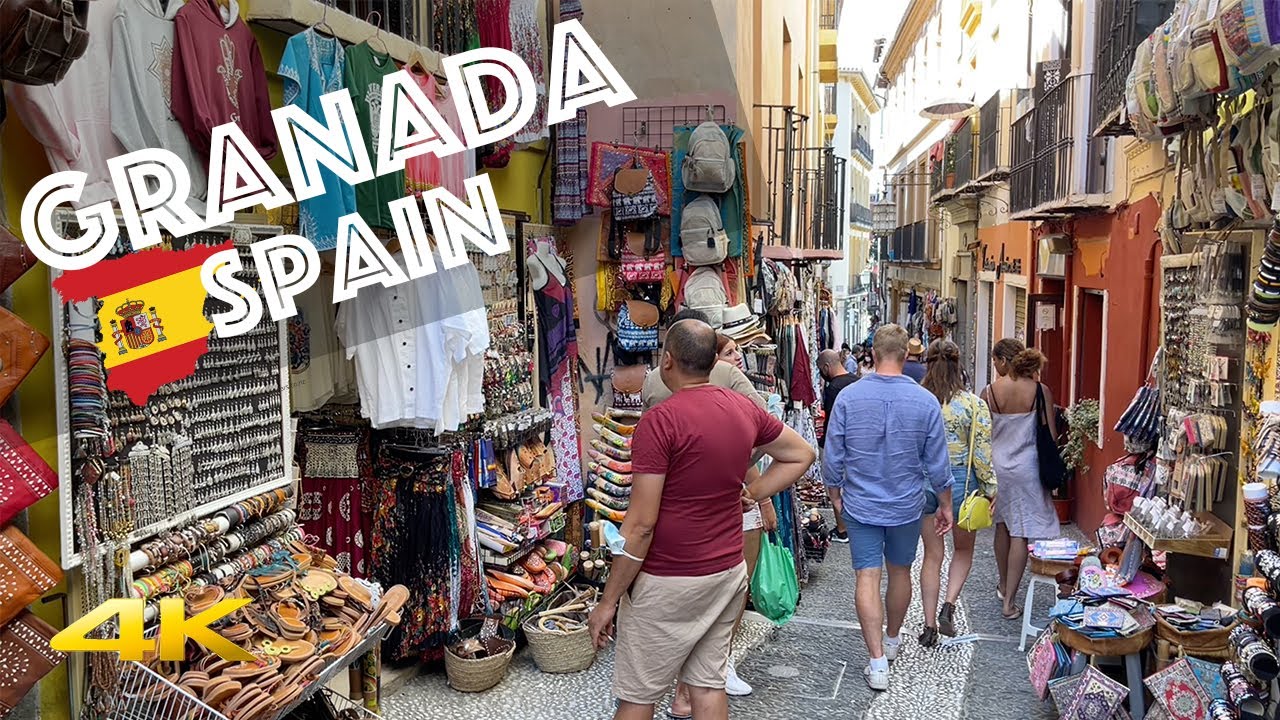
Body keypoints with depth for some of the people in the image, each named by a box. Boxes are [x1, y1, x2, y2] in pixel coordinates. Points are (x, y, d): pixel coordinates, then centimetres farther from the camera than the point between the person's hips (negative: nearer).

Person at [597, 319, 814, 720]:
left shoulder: (659, 421, -19)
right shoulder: (744, 410, 1)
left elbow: (641, 525, -20)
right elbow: (801, 455, 17)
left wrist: (608, 601, -12)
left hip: (666, 583, -6)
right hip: (728, 572, 7)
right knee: (709, 684, 17)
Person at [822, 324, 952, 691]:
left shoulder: (848, 397, -12)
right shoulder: (926, 402, -11)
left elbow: (832, 457, -5)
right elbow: (937, 464, -4)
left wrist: (836, 494, 11)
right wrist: (945, 505, 10)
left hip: (861, 505, -1)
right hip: (906, 506, 2)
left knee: (867, 578, 2)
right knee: (900, 572, 19)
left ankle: (878, 661, -2)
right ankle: (892, 640, 38)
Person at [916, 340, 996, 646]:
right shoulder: (973, 404, -10)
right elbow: (982, 452, -9)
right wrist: (990, 488, 0)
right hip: (961, 481, -2)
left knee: (932, 554, 12)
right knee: (963, 549, 21)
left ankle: (929, 625, 15)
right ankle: (949, 606, 3)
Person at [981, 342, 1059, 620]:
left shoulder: (989, 392, -6)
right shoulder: (1041, 392, -10)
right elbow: (1051, 435, -6)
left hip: (997, 465, 3)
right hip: (1026, 467, -2)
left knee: (1002, 525, 20)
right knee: (1020, 533, 2)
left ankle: (1004, 586, 36)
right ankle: (1009, 602, 3)